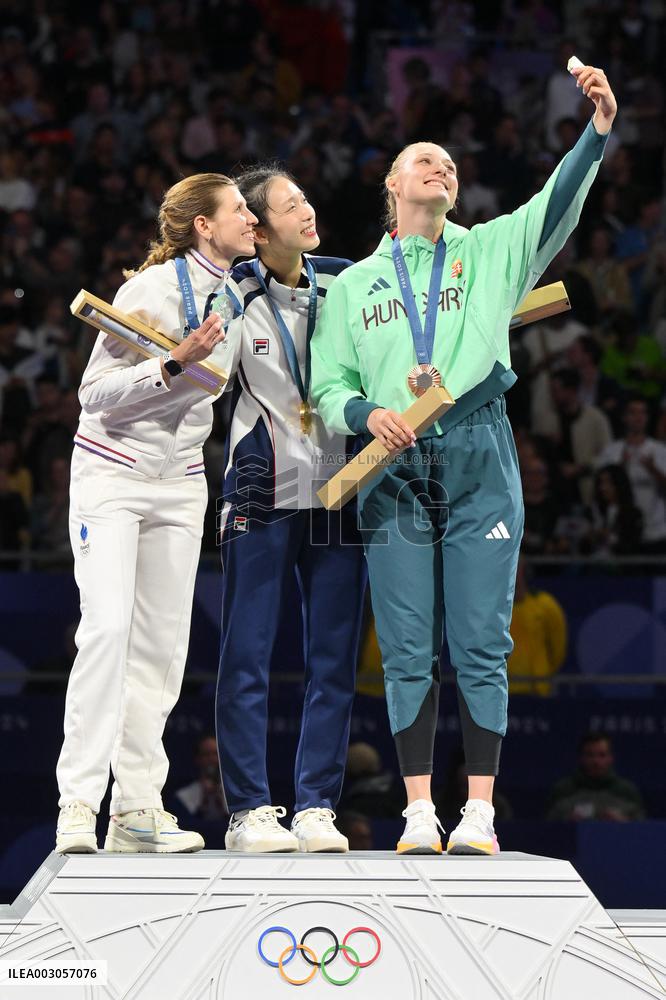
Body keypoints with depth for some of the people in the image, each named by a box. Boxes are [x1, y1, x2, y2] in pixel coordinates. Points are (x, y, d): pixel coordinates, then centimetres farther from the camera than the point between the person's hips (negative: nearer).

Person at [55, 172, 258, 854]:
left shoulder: (236, 297, 7)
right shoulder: (152, 289, -14)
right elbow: (96, 393, -14)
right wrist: (175, 363, -26)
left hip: (180, 484, 7)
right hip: (110, 473, -7)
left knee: (162, 644, 2)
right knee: (108, 624, -19)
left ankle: (136, 809, 4)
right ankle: (78, 804, -20)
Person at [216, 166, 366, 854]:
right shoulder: (233, 295, -2)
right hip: (262, 488, -3)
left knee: (334, 658, 3)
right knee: (247, 656, -3)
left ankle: (316, 807, 8)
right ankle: (249, 811, 1)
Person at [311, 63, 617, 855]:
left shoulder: (489, 252, 13)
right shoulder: (352, 284, 17)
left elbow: (555, 211, -4)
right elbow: (328, 387, 13)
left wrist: (598, 130, -19)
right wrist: (367, 413, -10)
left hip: (478, 463, -1)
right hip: (393, 470, 1)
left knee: (480, 648, -4)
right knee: (407, 653, -1)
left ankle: (479, 811, -3)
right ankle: (419, 811, 3)